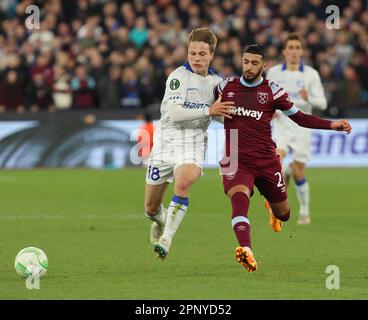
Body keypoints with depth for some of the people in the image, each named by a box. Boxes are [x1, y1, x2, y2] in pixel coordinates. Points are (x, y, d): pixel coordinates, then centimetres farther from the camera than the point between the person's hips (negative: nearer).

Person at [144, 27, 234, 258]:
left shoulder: (216, 81, 11)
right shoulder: (179, 76, -7)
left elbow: (222, 114, 28)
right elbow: (173, 112, -20)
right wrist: (208, 111, -21)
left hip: (194, 141, 2)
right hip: (167, 138, -2)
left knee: (183, 183, -32)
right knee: (151, 208, 5)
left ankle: (167, 238, -25)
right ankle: (161, 221, 41)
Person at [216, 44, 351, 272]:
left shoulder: (272, 91, -2)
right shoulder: (226, 86, 4)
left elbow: (300, 117, 4)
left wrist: (333, 125, -5)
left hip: (266, 161, 1)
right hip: (236, 160, -1)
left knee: (283, 215, 12)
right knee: (239, 196, -31)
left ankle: (274, 208, 53)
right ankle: (246, 251, -49)